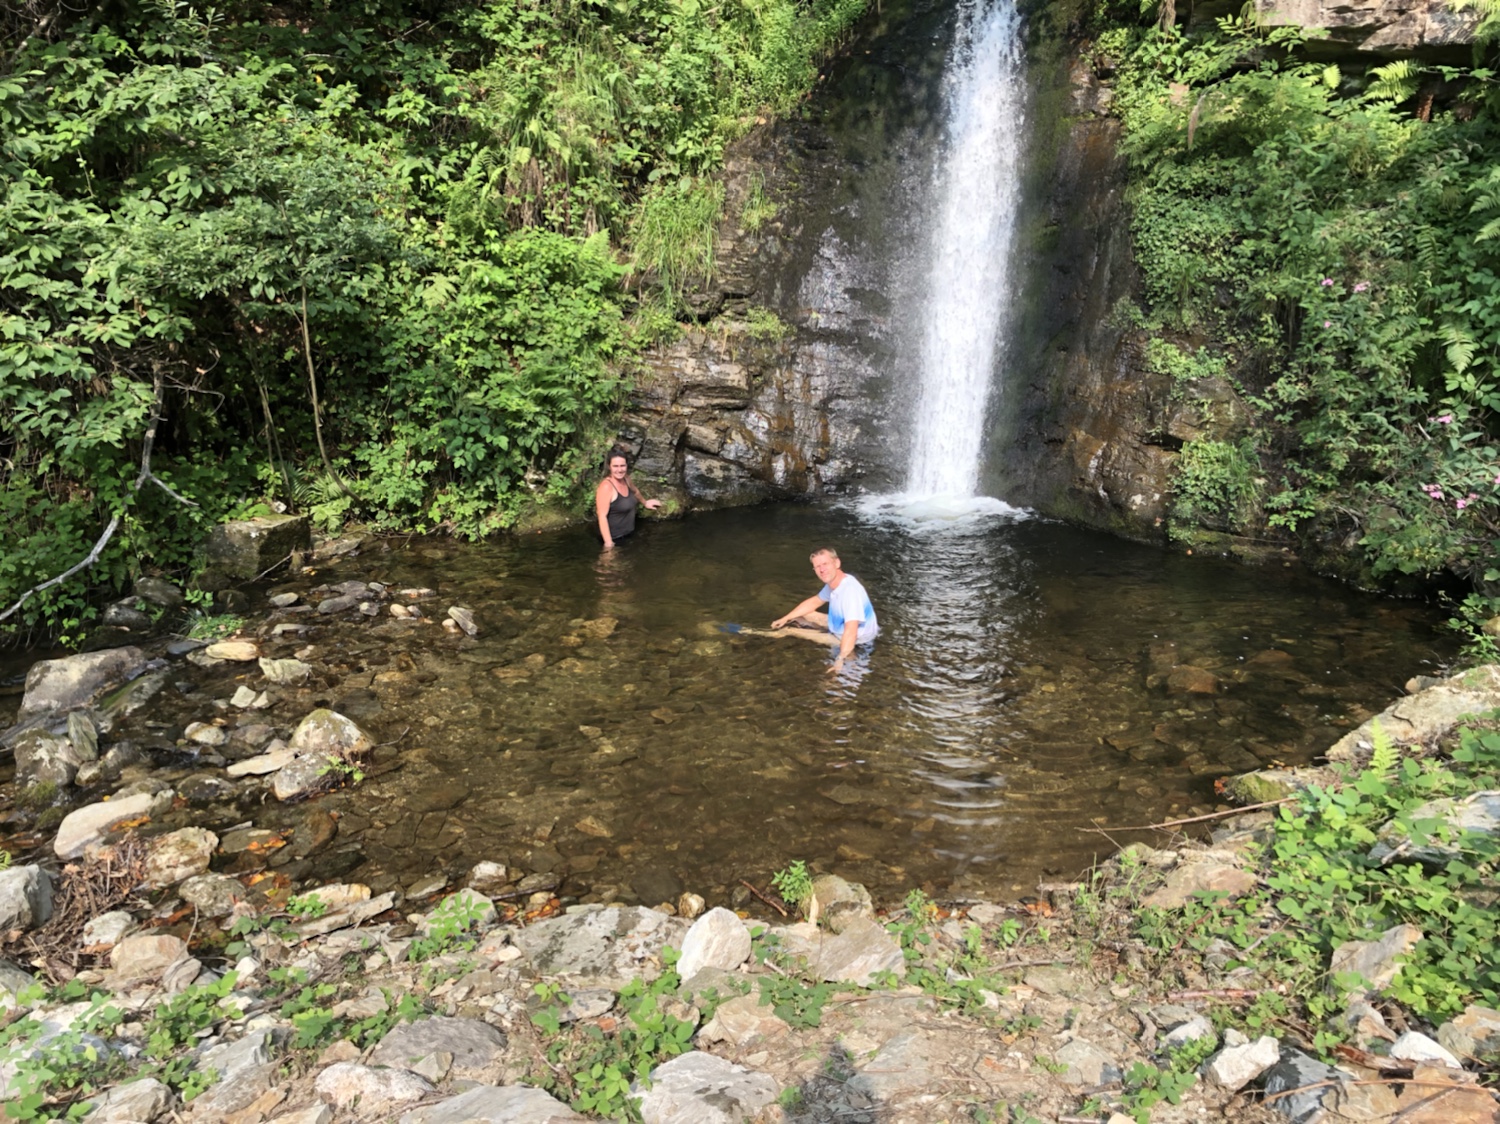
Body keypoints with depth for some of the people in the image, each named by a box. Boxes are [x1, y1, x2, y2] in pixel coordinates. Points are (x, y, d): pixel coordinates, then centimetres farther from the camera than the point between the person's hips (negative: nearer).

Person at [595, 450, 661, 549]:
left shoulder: (625, 479, 0)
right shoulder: (606, 487, -24)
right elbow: (602, 516, -26)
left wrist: (645, 502, 42)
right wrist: (609, 543, -29)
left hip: (630, 533, 8)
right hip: (614, 538, -8)